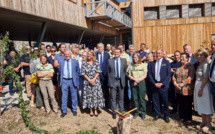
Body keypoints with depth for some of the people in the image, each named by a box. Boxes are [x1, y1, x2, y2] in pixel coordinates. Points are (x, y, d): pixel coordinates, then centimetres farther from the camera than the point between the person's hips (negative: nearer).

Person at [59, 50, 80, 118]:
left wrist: (75, 78, 7)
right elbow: (60, 71, 15)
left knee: (74, 96, 8)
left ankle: (74, 110, 24)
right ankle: (64, 111, 16)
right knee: (64, 96, 3)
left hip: (72, 81, -1)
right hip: (64, 81, 1)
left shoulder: (75, 62, 3)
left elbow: (78, 71, 10)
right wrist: (61, 78, 9)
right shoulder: (61, 62, 6)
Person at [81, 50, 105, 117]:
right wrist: (89, 80, -11)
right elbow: (83, 73, -1)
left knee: (96, 95, -1)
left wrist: (93, 79, -12)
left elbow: (98, 72, 0)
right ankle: (91, 110, 16)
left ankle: (95, 110, 12)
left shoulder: (96, 62, 2)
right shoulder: (84, 63, 2)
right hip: (87, 81, 0)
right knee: (89, 95, 4)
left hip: (95, 81, 0)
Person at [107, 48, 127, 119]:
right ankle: (114, 112, 18)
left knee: (121, 98, 10)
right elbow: (108, 72, 6)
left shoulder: (124, 60, 4)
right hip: (113, 81, -1)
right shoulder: (110, 61, 1)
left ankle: (121, 111, 25)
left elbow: (125, 71, 8)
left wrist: (123, 80, 5)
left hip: (121, 81, 1)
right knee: (113, 98, 5)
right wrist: (110, 80, 5)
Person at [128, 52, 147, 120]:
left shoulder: (143, 65, 3)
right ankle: (136, 112, 16)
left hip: (141, 82, -2)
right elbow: (129, 75, 7)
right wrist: (135, 79, -11)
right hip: (133, 83, 2)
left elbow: (145, 75, 0)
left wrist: (138, 80, -9)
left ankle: (143, 113, 10)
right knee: (135, 98, 5)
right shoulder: (131, 66, 9)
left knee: (142, 98, -1)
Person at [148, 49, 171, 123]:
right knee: (155, 100, 7)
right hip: (154, 84, 2)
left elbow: (169, 74, -2)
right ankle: (157, 114, 24)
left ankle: (166, 116, 18)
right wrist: (154, 83, -5)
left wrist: (162, 83, -9)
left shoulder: (166, 62, 2)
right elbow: (149, 74, 6)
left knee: (165, 101, 2)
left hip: (163, 85, -2)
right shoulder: (152, 63, 9)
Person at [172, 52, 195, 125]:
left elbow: (190, 78, -16)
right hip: (178, 89, 5)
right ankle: (182, 118, 27)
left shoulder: (190, 66, -6)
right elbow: (174, 76, 9)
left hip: (187, 90, -5)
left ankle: (189, 119, 20)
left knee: (187, 105, 5)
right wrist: (175, 83, -8)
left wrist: (182, 84, -20)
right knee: (180, 105, 13)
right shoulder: (178, 66, 12)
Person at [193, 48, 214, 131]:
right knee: (201, 104, 16)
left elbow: (206, 78, -20)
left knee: (206, 105, 2)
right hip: (198, 86, 9)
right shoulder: (199, 64, 11)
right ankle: (203, 121, 30)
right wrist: (198, 88, 7)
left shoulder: (205, 64, -16)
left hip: (204, 86, -9)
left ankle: (208, 124, 17)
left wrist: (201, 89, -20)